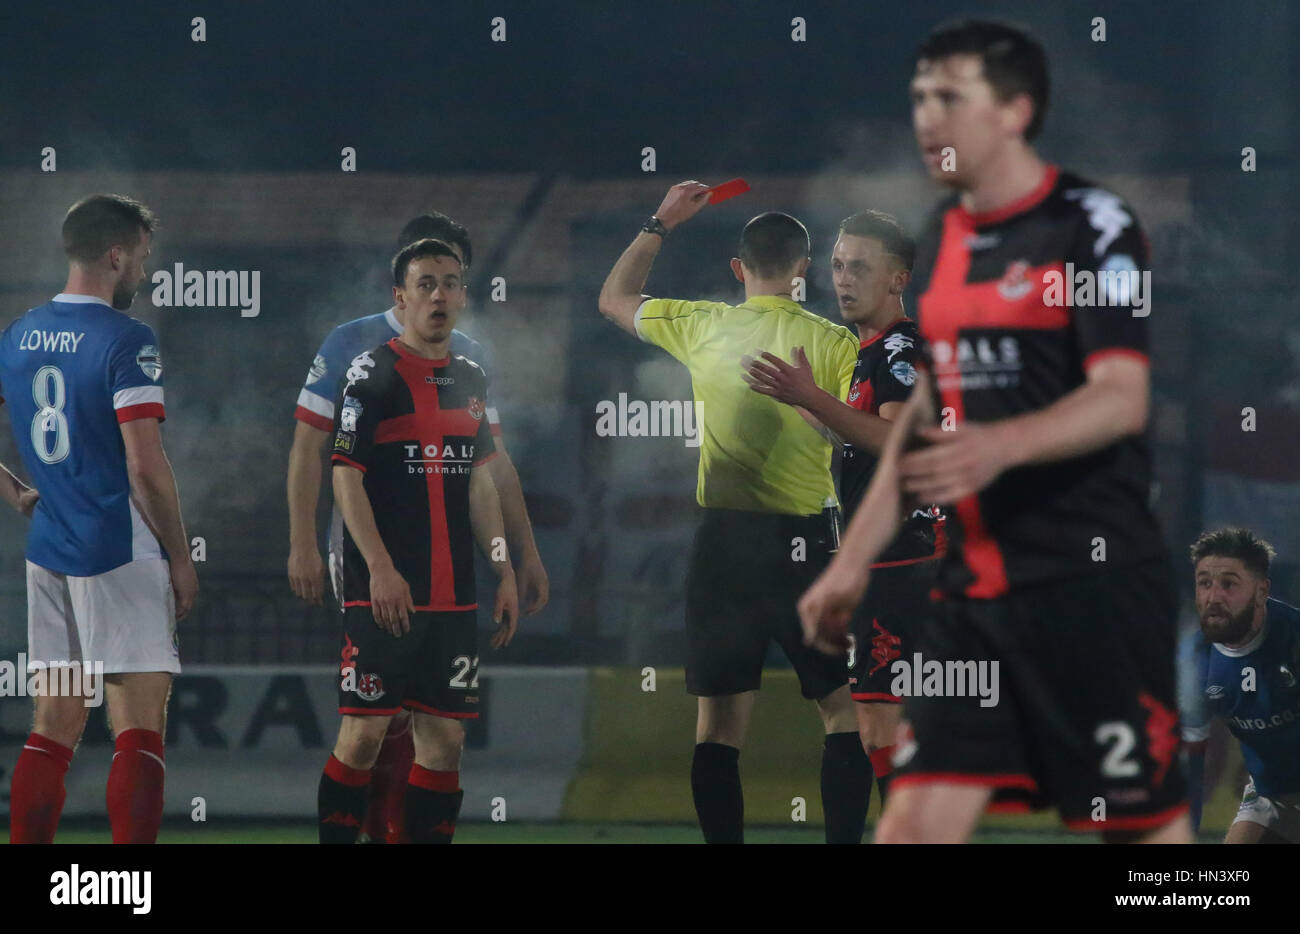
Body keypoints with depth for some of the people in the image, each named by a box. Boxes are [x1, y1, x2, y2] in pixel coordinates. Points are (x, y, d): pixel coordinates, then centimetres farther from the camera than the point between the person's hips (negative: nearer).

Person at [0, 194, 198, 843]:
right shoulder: (125, 339, -13)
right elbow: (145, 466, -17)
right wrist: (180, 557, -7)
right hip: (122, 557, -7)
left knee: (53, 729, 11)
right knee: (138, 731, -5)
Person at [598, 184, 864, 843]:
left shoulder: (703, 327, 3)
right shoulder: (832, 342, -4)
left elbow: (614, 299, 20)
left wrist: (659, 224, 28)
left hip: (723, 541, 2)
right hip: (803, 541, -2)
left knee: (719, 721, 6)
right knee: (845, 711, 7)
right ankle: (842, 839, -2)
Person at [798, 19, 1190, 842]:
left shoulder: (1091, 225, -8)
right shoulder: (942, 240, 14)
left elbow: (1122, 398, -18)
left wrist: (1001, 446, -34)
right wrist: (855, 561, 19)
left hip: (1093, 582, -7)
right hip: (976, 582, 7)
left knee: (1146, 822, -1)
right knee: (916, 819, -2)